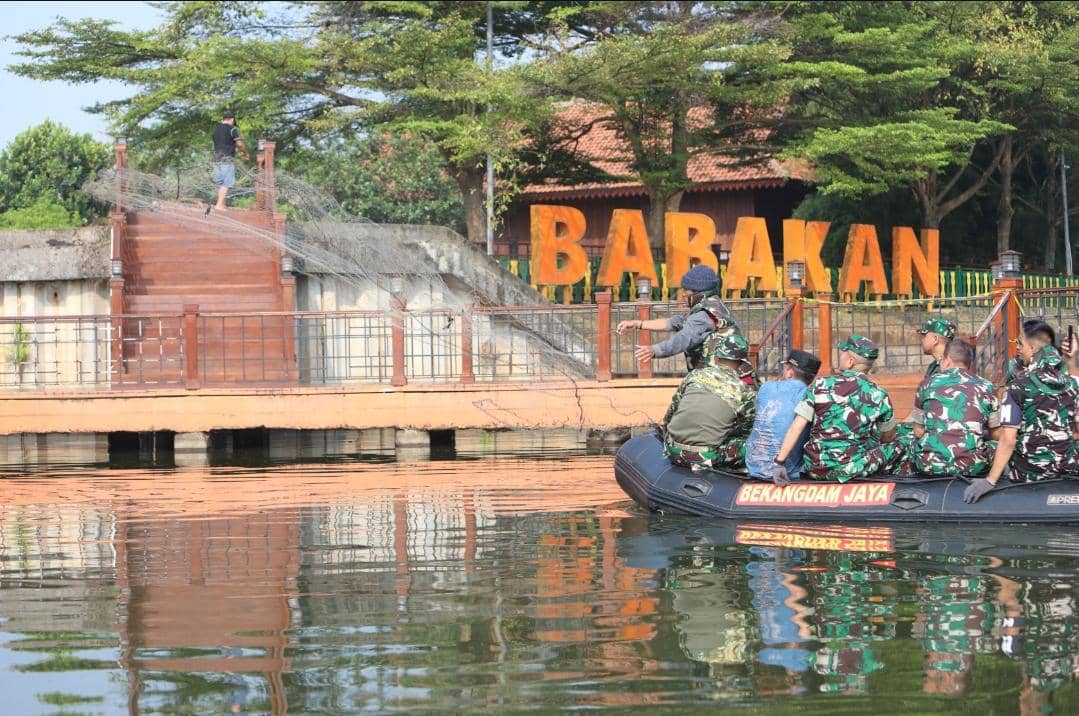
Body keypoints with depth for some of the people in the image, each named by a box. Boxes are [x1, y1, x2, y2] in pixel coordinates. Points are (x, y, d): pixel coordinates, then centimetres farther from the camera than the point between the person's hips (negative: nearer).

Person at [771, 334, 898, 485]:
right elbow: (889, 437, 12)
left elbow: (796, 428, -8)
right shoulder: (878, 395, -5)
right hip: (853, 469, -2)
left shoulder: (820, 386, -4)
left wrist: (779, 463, -4)